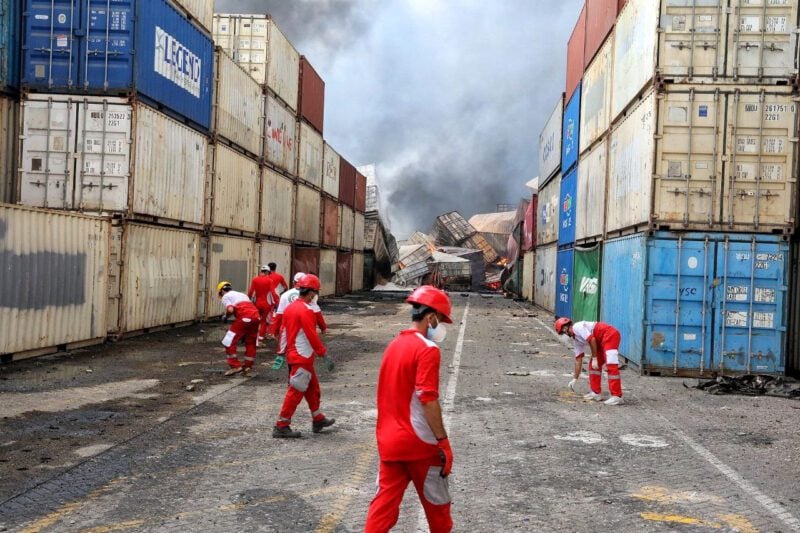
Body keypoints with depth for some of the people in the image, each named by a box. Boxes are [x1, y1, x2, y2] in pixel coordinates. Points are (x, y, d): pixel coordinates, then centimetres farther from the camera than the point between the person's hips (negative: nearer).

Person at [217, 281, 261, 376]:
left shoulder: (225, 296, 12)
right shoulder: (242, 294, 33)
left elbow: (230, 309, -9)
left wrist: (226, 316, 14)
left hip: (244, 318, -7)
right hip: (256, 316, 7)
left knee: (229, 342, 5)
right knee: (250, 343, 19)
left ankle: (235, 366, 5)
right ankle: (248, 367, 24)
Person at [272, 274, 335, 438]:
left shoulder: (290, 308, 9)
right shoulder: (306, 311, -19)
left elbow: (285, 332, 14)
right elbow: (312, 336, -22)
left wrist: (285, 351, 21)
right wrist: (324, 354, -16)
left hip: (294, 355, 10)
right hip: (302, 357, -10)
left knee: (313, 388, 19)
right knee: (296, 391, -3)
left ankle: (318, 420, 30)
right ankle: (281, 426, 2)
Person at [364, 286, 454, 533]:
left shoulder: (394, 345, 10)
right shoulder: (427, 349, -15)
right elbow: (428, 399, -22)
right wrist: (443, 440, -17)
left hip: (388, 440, 7)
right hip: (418, 442, -7)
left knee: (385, 501, 8)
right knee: (437, 504, 12)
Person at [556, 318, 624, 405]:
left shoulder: (577, 327, -9)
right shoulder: (576, 339, 18)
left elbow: (591, 339, -20)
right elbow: (578, 359, 21)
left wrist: (594, 358, -14)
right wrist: (575, 379, 23)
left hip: (610, 335, -10)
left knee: (611, 365, -16)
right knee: (593, 365, 12)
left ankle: (617, 396, -19)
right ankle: (596, 393, 16)